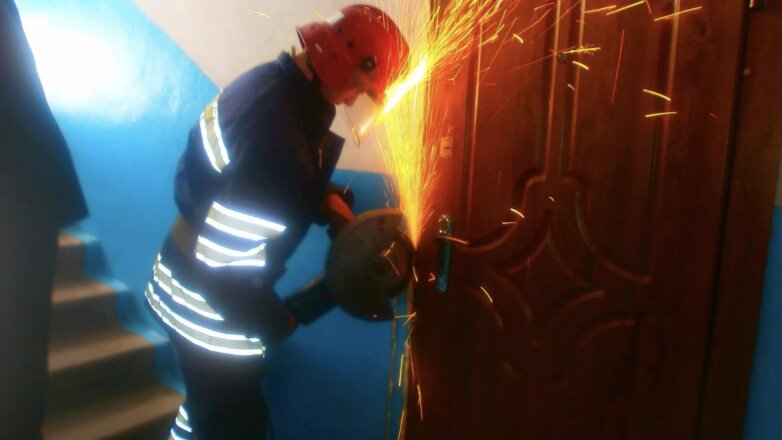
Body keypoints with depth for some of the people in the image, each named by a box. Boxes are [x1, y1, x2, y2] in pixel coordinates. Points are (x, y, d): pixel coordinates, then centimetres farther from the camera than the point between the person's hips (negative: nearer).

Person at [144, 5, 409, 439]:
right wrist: (279, 322, -16)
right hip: (211, 313, -8)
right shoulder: (280, 140, -34)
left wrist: (325, 199, -3)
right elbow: (220, 264, -31)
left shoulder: (269, 79, -4)